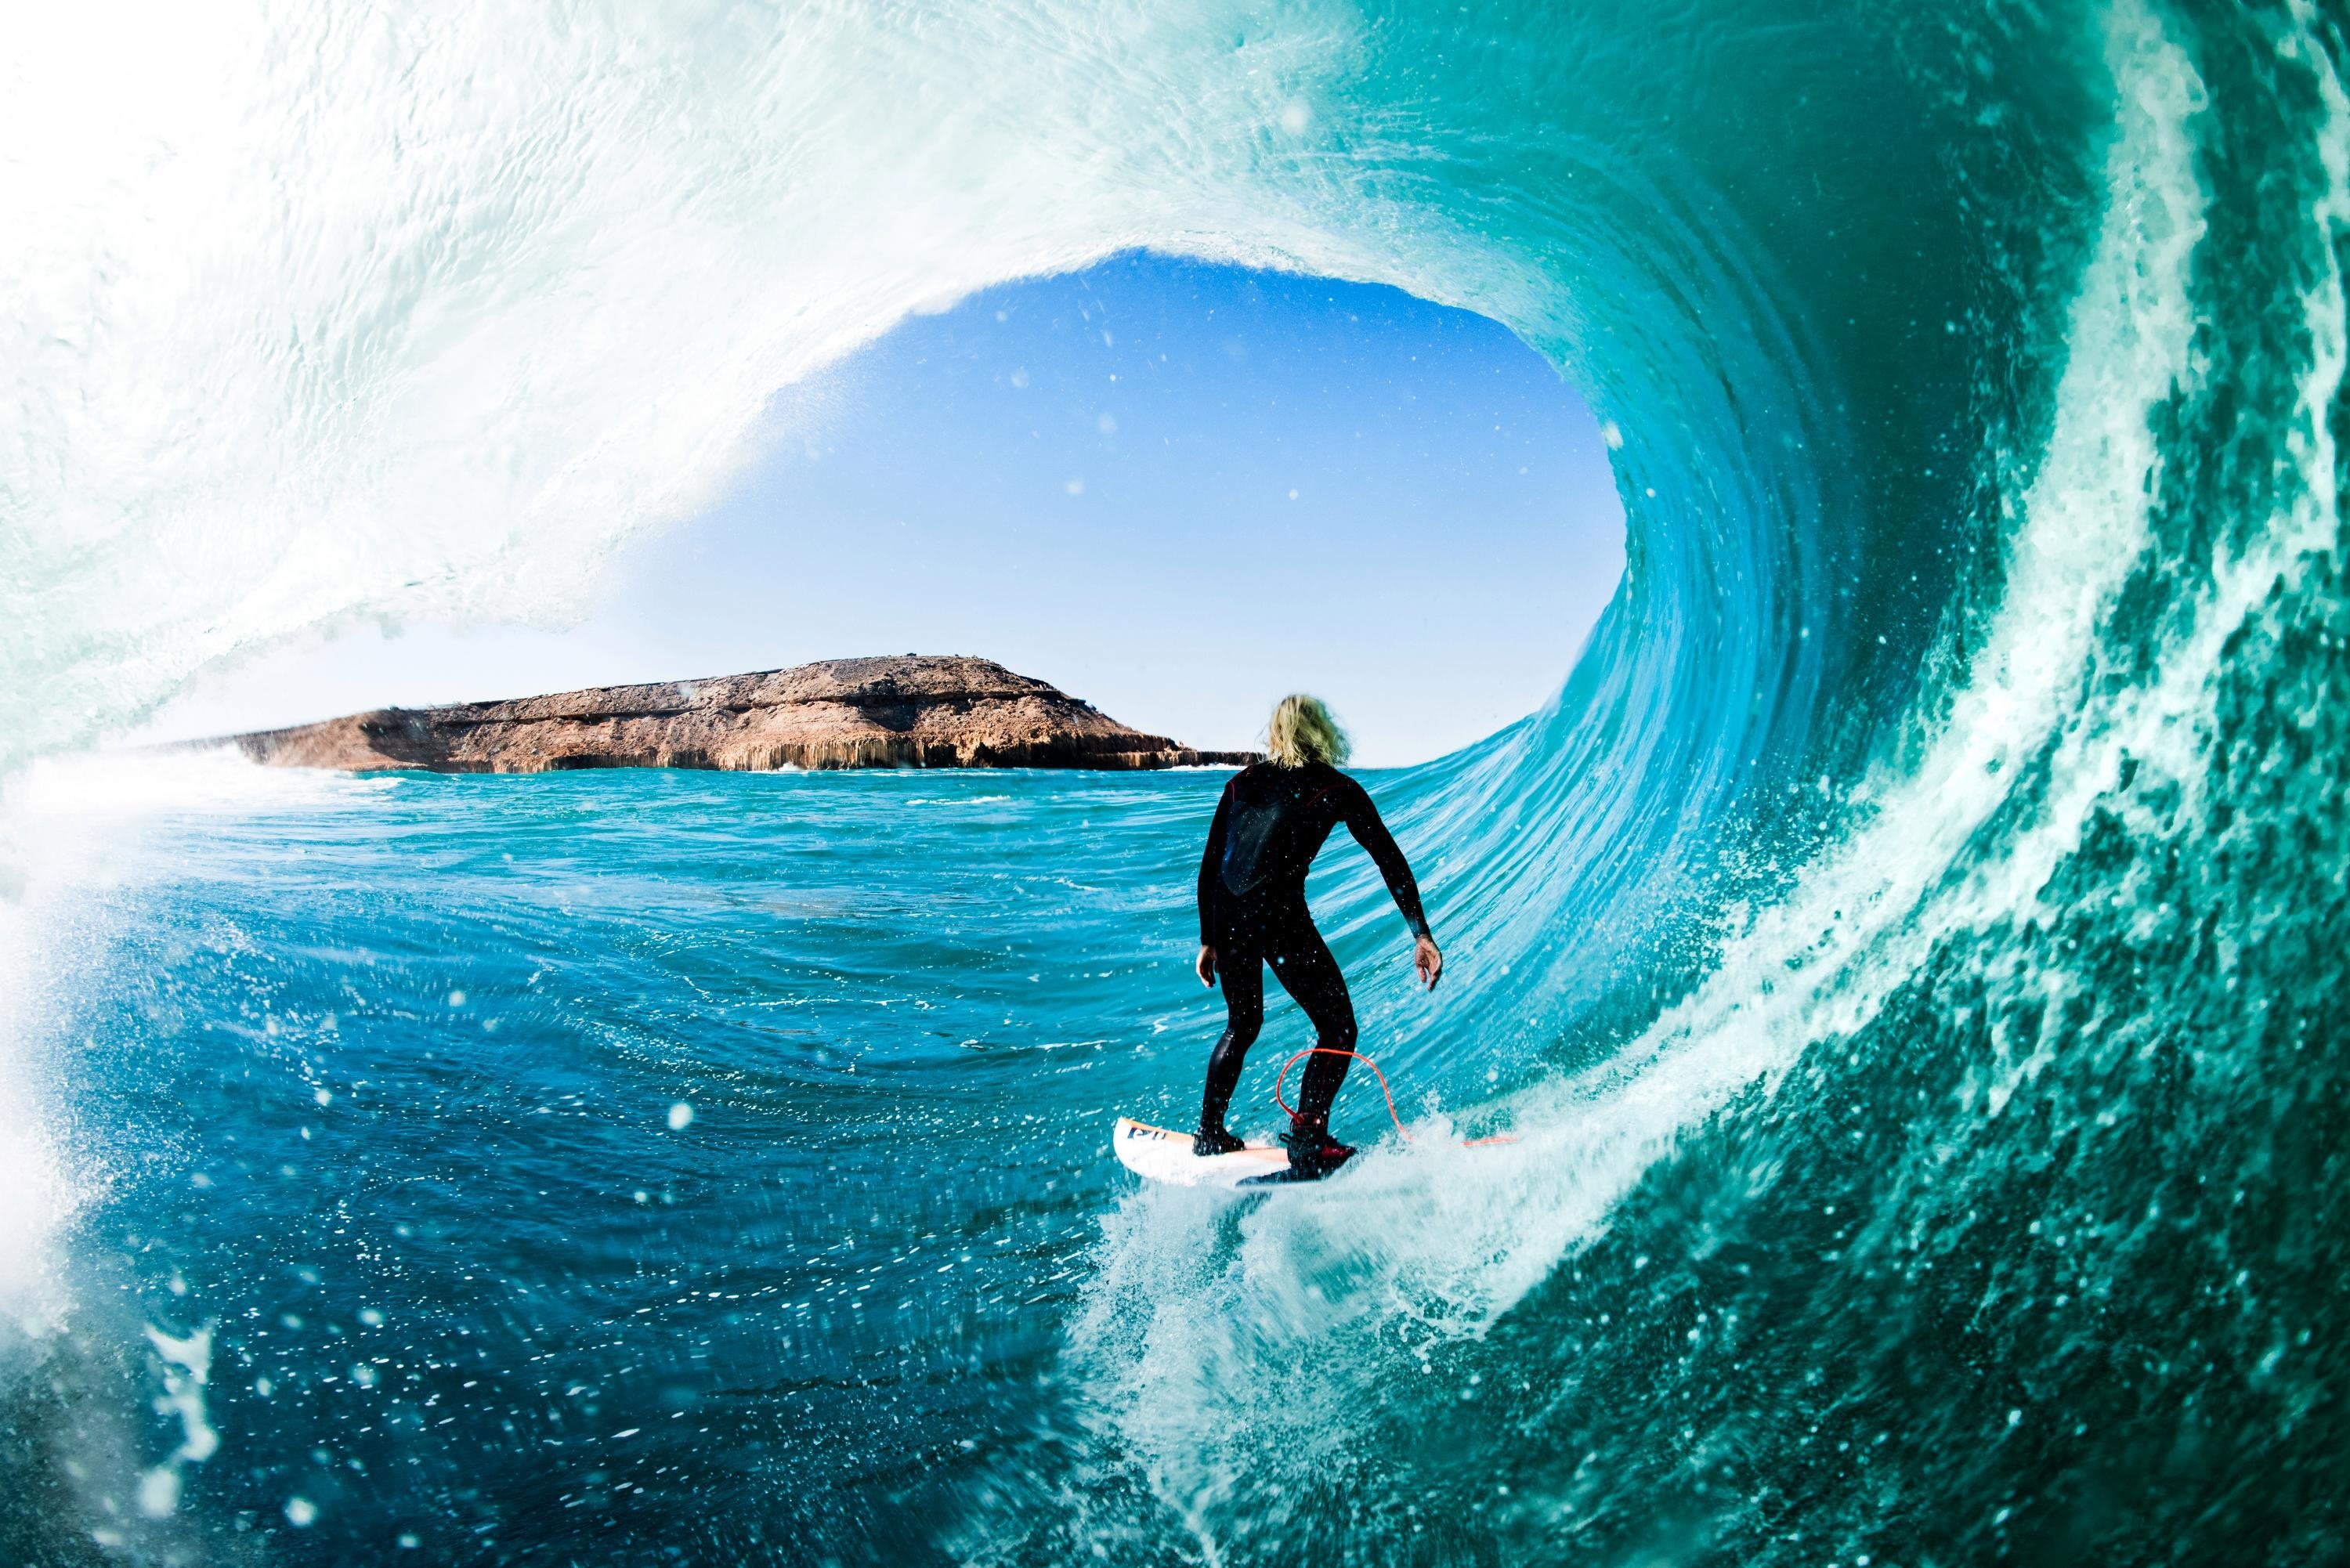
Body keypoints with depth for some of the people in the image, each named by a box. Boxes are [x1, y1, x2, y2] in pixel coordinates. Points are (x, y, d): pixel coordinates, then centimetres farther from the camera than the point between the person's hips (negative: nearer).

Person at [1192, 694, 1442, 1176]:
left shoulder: (1242, 782, 17)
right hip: (1279, 917, -5)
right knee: (1338, 1027, 10)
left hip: (1226, 918, 6)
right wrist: (1421, 934, 2)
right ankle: (1308, 1144, 1)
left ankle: (1208, 1133, 32)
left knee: (1242, 1026, 27)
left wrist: (1208, 941, 24)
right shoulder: (1337, 789, 6)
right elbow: (1390, 862, 1)